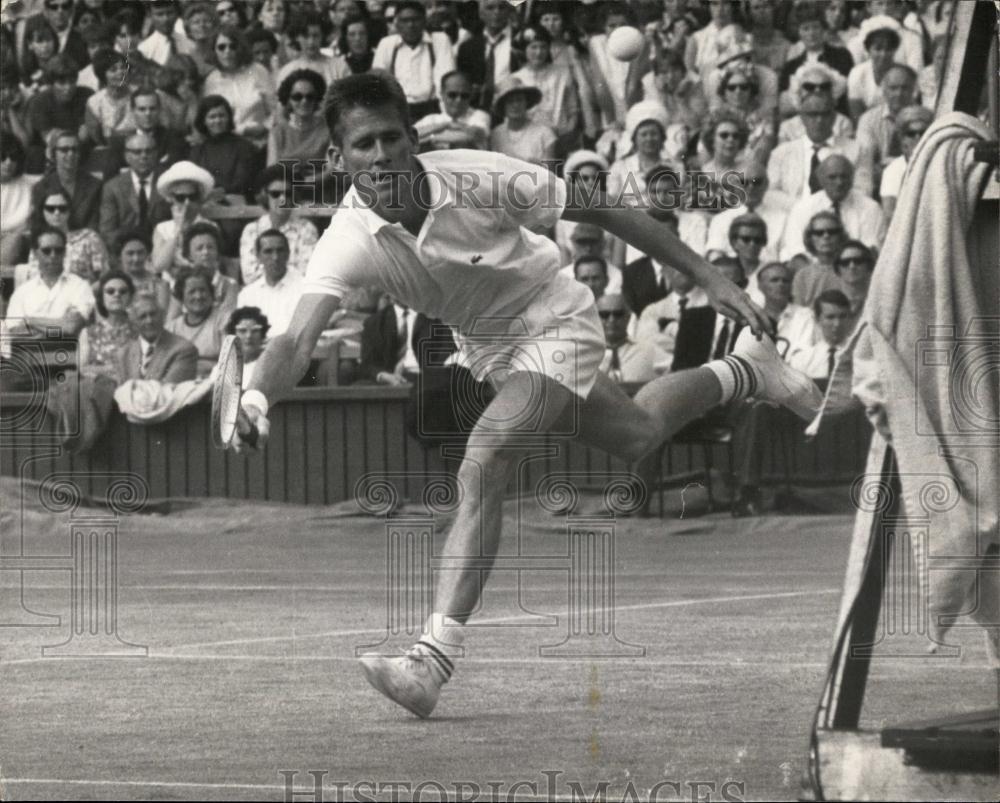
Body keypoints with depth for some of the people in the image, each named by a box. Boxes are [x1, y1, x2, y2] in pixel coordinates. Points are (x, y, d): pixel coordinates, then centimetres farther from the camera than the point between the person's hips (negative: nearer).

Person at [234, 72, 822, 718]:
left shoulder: (479, 178, -32)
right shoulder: (349, 242, -26)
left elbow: (600, 210, -21)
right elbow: (299, 341, -37)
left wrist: (709, 277, -17)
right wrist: (258, 395, -61)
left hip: (555, 320, -5)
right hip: (487, 347, 5)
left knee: (484, 464, -27)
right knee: (636, 436, 27)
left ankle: (435, 661, -24)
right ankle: (743, 374, 58)